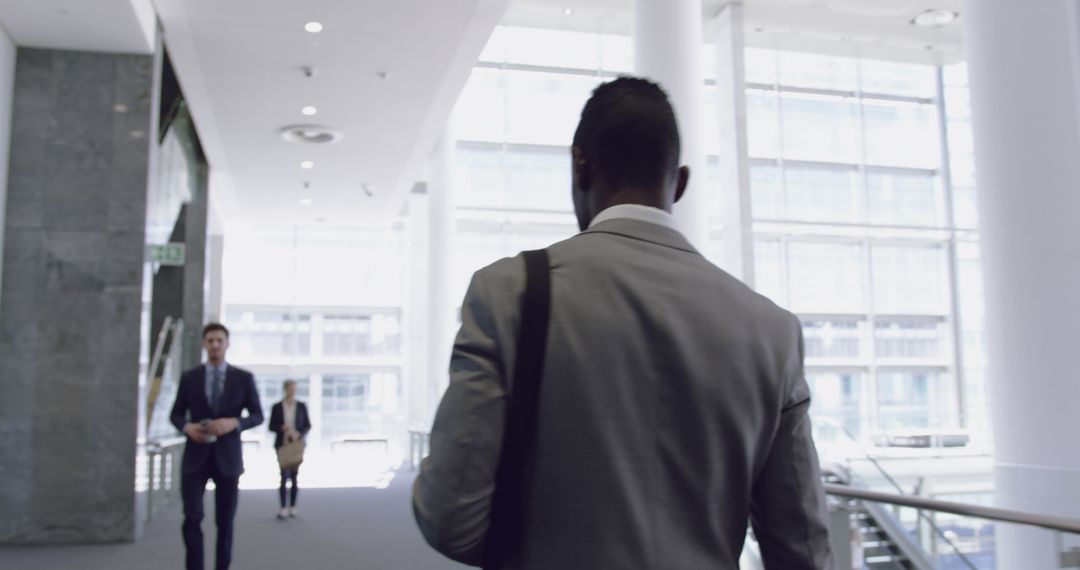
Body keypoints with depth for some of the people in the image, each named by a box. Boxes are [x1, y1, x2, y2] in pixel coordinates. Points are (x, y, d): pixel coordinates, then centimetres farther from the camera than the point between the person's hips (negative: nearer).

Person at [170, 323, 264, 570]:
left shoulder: (244, 378, 1)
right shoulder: (189, 378, 5)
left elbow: (258, 415, 2)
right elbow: (176, 414, 10)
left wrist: (234, 423, -18)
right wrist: (187, 427, -13)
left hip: (227, 458, 0)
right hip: (196, 457, 0)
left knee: (225, 522, 8)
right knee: (192, 518, -12)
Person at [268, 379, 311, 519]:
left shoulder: (301, 406, 4)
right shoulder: (277, 407, 2)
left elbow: (308, 425, 5)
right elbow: (271, 426, 2)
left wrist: (299, 434, -14)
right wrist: (282, 428, -17)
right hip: (282, 445, -1)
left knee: (295, 476, 4)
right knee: (284, 475, -9)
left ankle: (293, 507, 13)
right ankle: (283, 508, -5)